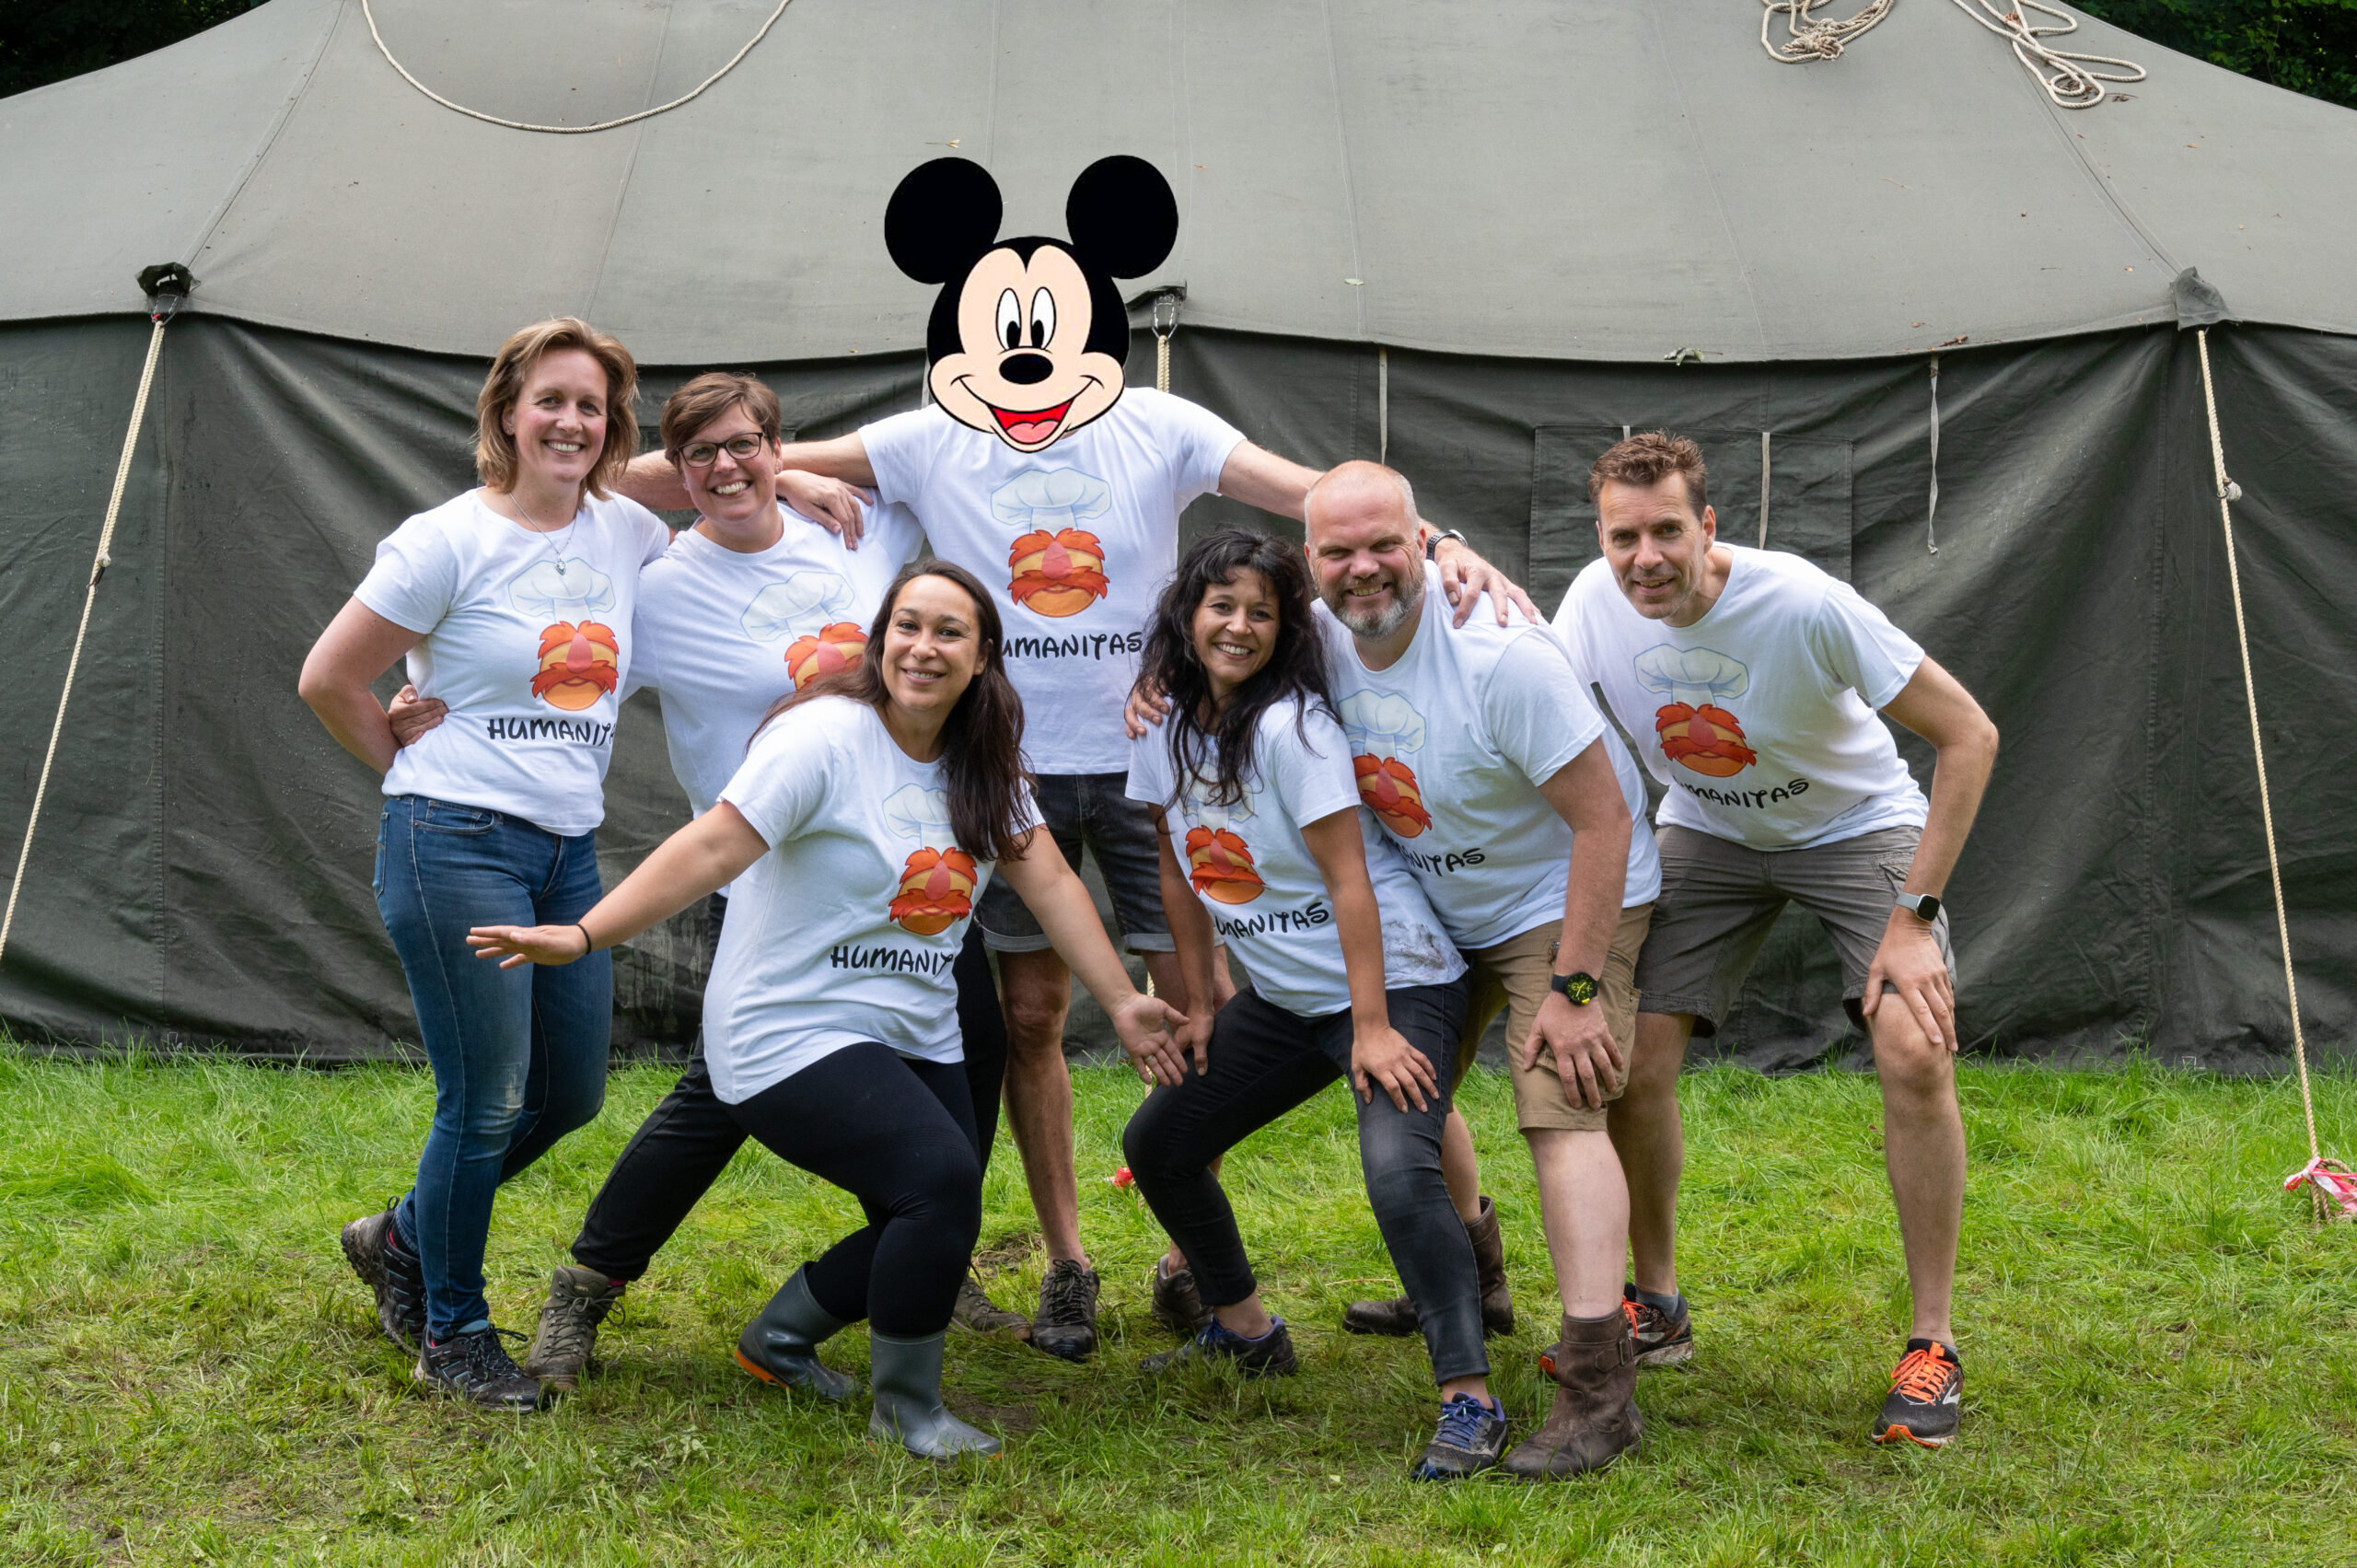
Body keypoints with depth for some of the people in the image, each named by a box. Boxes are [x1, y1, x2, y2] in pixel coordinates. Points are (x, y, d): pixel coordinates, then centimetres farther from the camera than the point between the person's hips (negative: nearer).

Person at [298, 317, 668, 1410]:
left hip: (569, 852, 7)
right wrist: (417, 775, 3)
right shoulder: (449, 541, -8)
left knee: (571, 1094, 11)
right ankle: (451, 1333, 15)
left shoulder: (628, 534, 7)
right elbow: (328, 680, -4)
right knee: (486, 1102, -5)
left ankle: (403, 1241, 34)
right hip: (457, 847, -7)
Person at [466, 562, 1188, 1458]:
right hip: (793, 1039, -8)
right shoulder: (826, 738, -16)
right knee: (941, 1178, -24)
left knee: (930, 1231, 4)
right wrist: (582, 936, -32)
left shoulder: (982, 765, 7)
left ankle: (780, 1335, 30)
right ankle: (906, 1409, -3)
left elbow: (1048, 883, 9)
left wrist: (1122, 1003, 6)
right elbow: (713, 850, -23)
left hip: (914, 1042, 8)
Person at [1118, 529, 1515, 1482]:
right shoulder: (1166, 728, 2)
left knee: (1398, 1171, -29)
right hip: (1281, 999, 8)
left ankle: (1470, 1399, -20)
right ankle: (1244, 1333, 30)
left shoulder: (1292, 726, -18)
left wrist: (1373, 1028, -23)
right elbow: (1178, 871, 12)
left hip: (1394, 984, -8)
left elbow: (1349, 881, -20)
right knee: (1157, 1144, 12)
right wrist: (1199, 1004, 11)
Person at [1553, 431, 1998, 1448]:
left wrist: (1914, 916, -26)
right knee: (1629, 1053, -11)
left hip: (1857, 825, -4)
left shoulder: (1805, 605, -32)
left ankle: (1931, 1345, -8)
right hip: (1709, 832, 4)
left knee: (1915, 1052, -23)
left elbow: (1969, 735, -25)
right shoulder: (1595, 603, -19)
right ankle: (1656, 1306, 12)